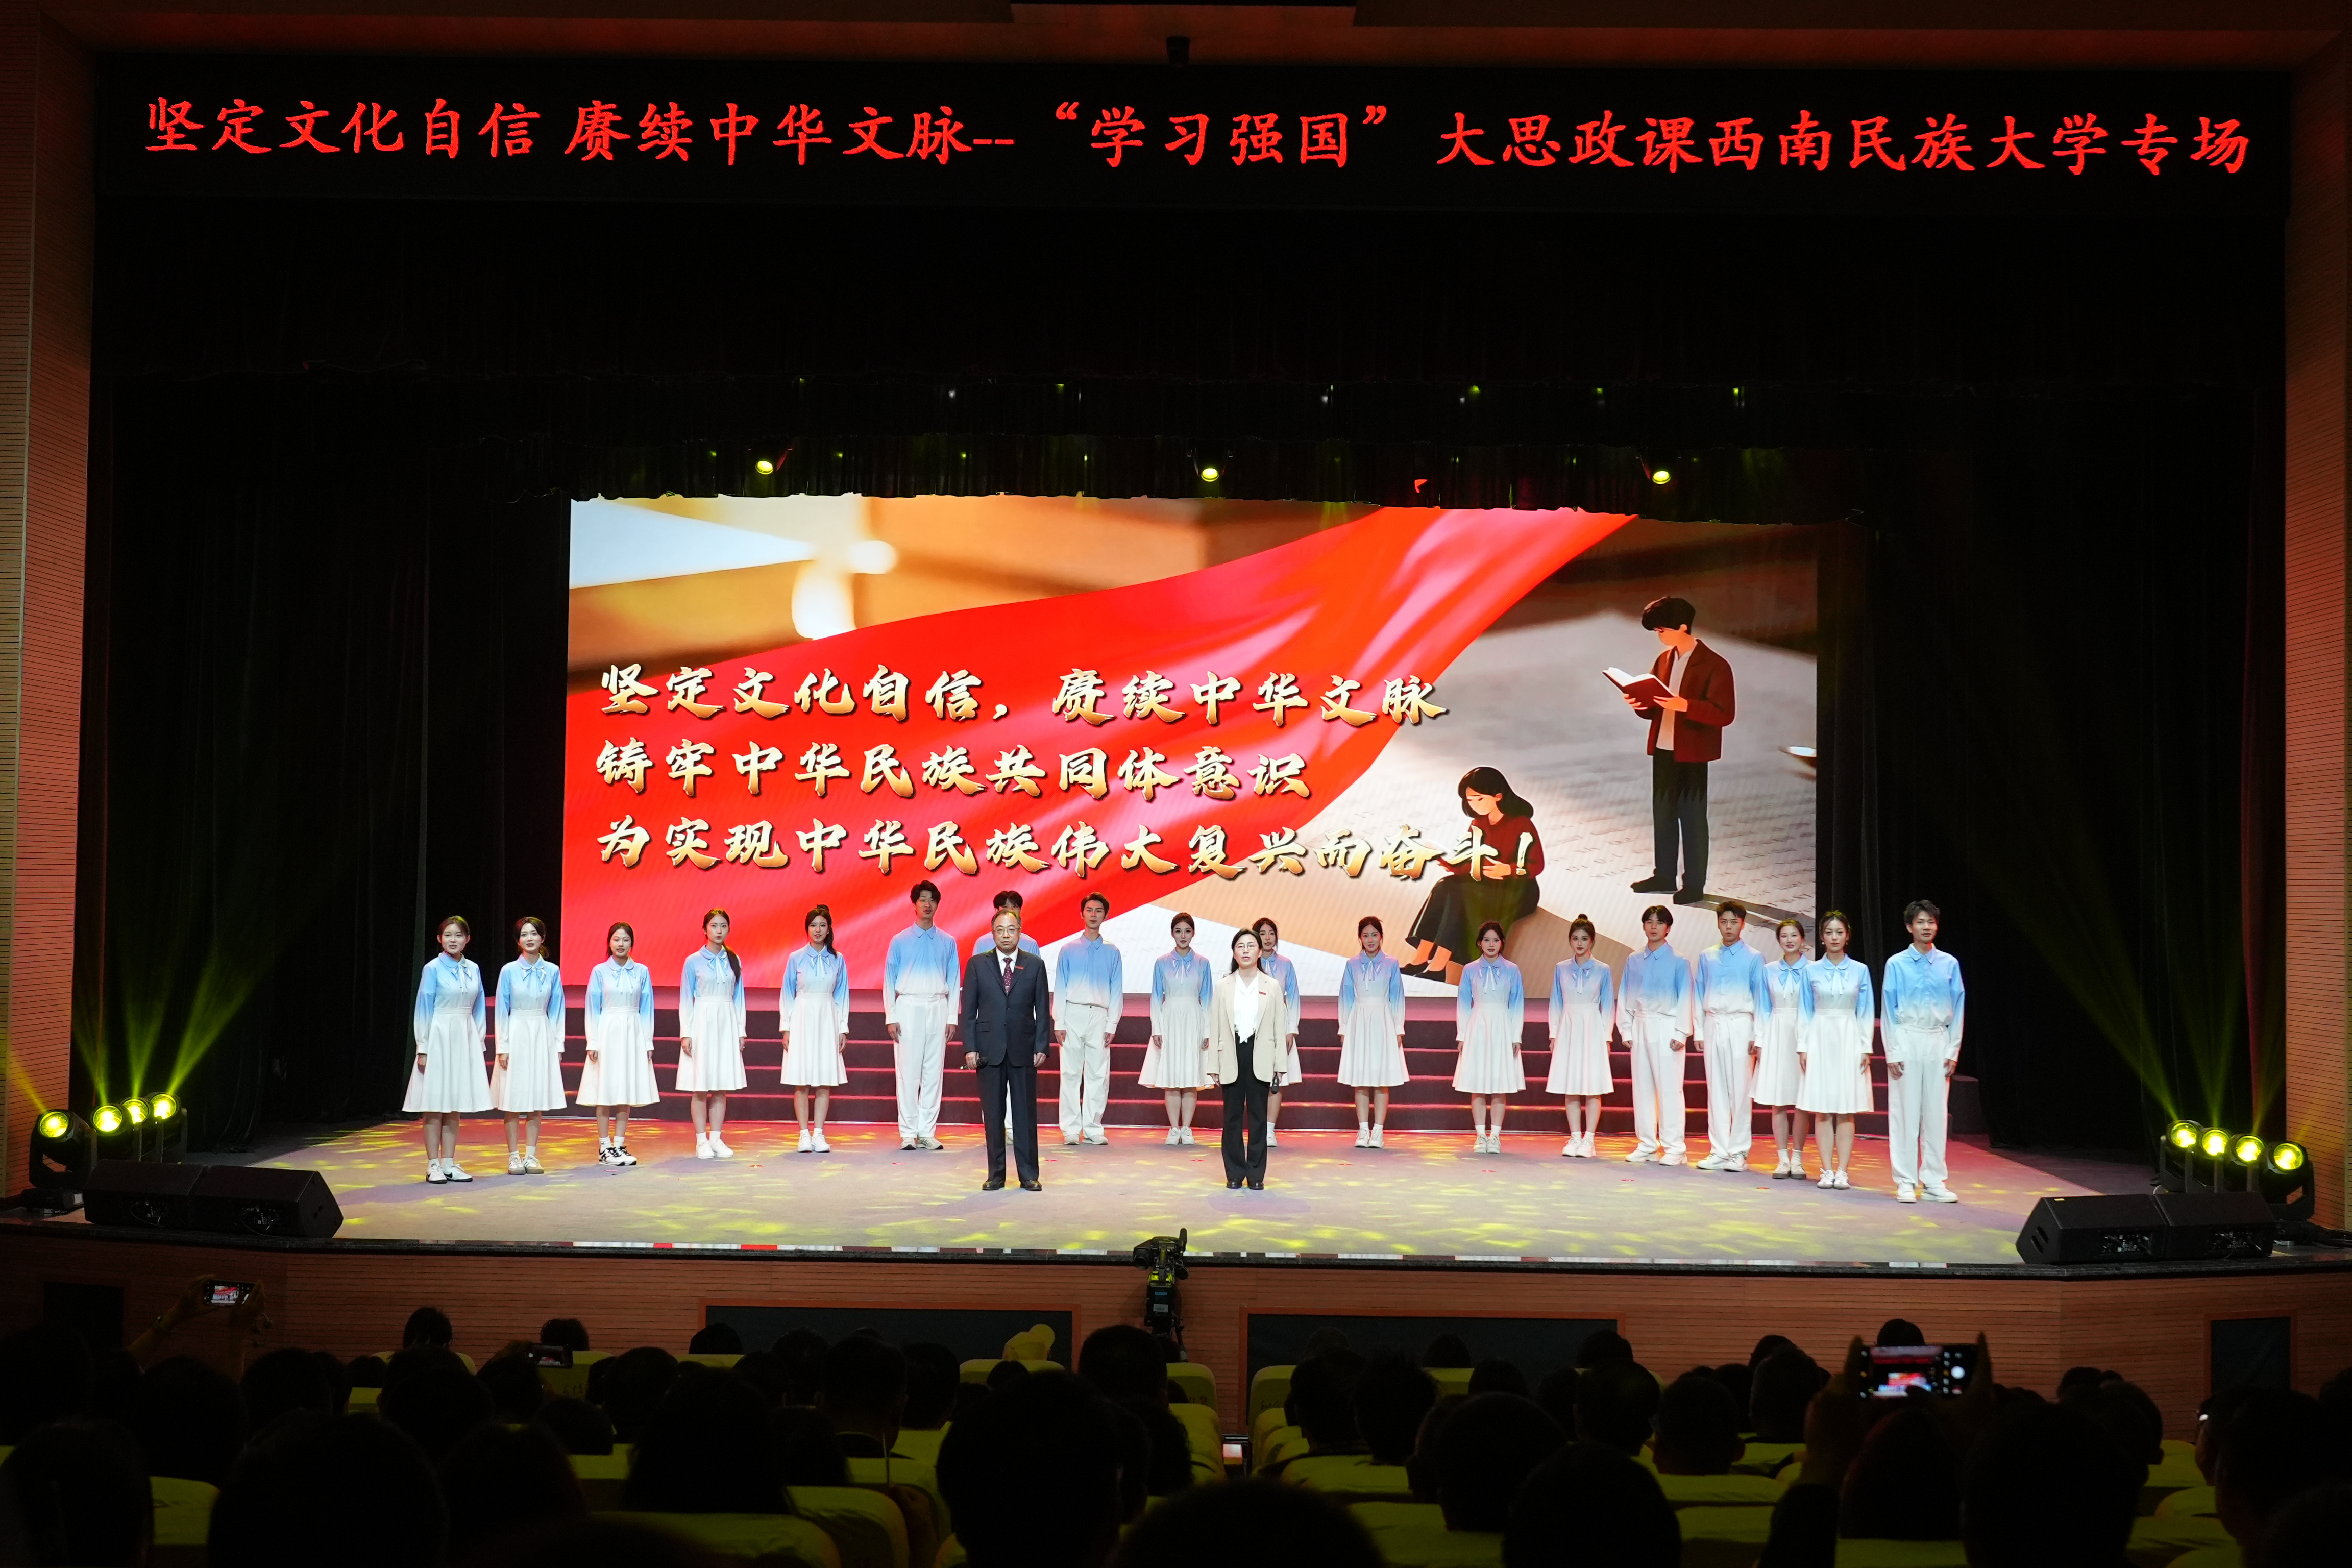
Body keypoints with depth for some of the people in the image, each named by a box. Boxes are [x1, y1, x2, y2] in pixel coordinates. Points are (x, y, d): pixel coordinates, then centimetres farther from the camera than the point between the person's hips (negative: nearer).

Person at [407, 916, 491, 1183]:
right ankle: (433, 1165, 2)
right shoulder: (433, 969, -7)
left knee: (455, 1105, 8)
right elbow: (424, 1009, -7)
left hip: (465, 1040, 5)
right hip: (439, 1037, -5)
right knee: (435, 1106, -2)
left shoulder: (473, 970, 8)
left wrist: (479, 1043, 10)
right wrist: (423, 1048, -9)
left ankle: (449, 1163, 13)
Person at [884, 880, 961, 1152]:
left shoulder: (948, 943, 9)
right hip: (908, 1007, -2)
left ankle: (928, 1132, 5)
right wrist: (891, 1017, -4)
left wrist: (952, 1017, 2)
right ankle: (908, 1133, 1)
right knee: (908, 1072, -3)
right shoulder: (900, 941, 5)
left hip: (938, 1009, 2)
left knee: (934, 1072, 1)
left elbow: (955, 982, 9)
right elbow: (889, 981, 4)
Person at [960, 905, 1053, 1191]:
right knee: (992, 1114, 3)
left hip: (1024, 1049, 0)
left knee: (1026, 1112, 1)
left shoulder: (1035, 965, 6)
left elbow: (1043, 1010, 5)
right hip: (989, 1049, 0)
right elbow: (969, 1010, 4)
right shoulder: (977, 965, 5)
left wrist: (1042, 1047, -3)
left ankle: (1029, 1175, 6)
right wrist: (970, 1048, -4)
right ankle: (996, 1175, 9)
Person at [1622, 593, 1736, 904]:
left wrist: (1685, 706, -29)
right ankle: (1663, 876, 26)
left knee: (1692, 818, 0)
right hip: (1662, 750, 7)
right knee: (1663, 814, 14)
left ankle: (1695, 885, 7)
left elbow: (1725, 714, -18)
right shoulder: (1664, 660, 10)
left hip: (1692, 753, -7)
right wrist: (1640, 704, -6)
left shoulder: (1714, 665, -12)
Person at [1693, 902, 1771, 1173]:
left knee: (1740, 1090, -3)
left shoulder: (1754, 958, 0)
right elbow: (1700, 996, 13)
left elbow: (1761, 998, -1)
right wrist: (1698, 1031, 7)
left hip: (1741, 1026, -3)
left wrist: (1758, 1036, -5)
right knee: (1716, 1090, 5)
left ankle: (1739, 1152, 2)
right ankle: (1718, 1151, 10)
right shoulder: (1707, 957, 10)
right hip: (1713, 1026, 3)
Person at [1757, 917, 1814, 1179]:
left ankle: (1797, 1159, 8)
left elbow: (1818, 1008, -1)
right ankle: (1782, 1160, 6)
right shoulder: (1770, 970, 8)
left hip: (1803, 1034, -3)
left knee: (1801, 1101, 0)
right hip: (1776, 1034, 3)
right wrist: (1760, 1042, 4)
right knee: (1778, 1102, 1)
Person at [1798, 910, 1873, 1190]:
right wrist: (1803, 1047, 1)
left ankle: (1842, 1172, 0)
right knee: (1822, 1111, -1)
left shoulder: (1860, 971, 5)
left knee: (1846, 1111, -2)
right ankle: (1827, 1170, 2)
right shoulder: (1812, 971, 5)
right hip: (1820, 1039, 0)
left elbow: (1865, 1013, 6)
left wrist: (1866, 1048, 0)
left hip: (1849, 1041, 0)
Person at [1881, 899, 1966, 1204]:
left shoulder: (1949, 964, 6)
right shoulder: (1896, 964, 0)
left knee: (1936, 1113, 3)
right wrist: (1892, 1052, -5)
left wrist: (1953, 1050, 3)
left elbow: (1958, 1009, 9)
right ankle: (1906, 1182, 4)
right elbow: (1888, 1010, 0)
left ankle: (1933, 1181, 9)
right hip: (1906, 1040, -2)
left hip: (1938, 1042, 2)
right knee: (1905, 1112, -1)